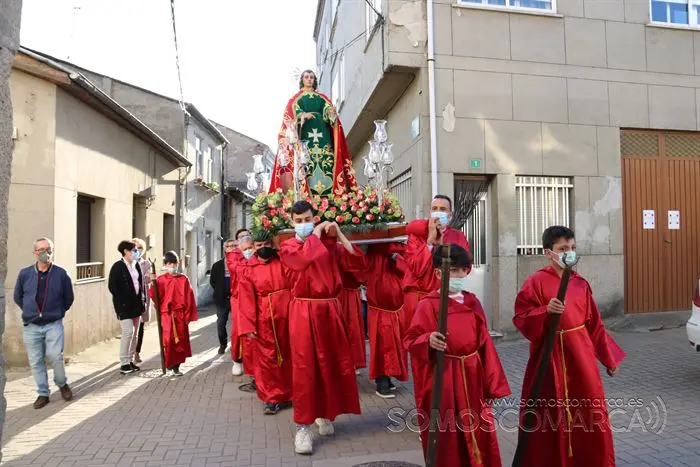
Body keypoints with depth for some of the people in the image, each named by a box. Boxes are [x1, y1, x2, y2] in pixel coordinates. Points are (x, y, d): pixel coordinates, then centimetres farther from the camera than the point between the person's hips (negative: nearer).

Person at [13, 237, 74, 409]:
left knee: (55, 356, -12)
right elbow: (17, 297, 14)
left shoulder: (60, 274, -6)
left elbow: (68, 298, 6)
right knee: (35, 361, 7)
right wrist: (30, 311, 11)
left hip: (54, 324, -2)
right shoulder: (25, 274, -1)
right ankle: (43, 393, 21)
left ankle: (62, 384, 15)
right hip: (31, 326, 3)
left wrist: (58, 312, 6)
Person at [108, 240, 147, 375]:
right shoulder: (118, 266, -10)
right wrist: (122, 302, -14)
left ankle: (130, 360, 22)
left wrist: (142, 300, 8)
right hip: (124, 306, -7)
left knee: (135, 333, 10)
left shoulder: (136, 265, 9)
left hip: (136, 304, 7)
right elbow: (112, 286, -12)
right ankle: (124, 364, 1)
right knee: (128, 332, -10)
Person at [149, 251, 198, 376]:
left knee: (181, 340, 6)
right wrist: (153, 285, -19)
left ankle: (176, 365, 20)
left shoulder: (183, 279, 2)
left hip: (180, 314, 1)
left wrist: (188, 315, -2)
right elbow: (156, 297, -3)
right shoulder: (160, 280, 3)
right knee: (168, 340, -9)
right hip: (166, 314, -1)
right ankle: (170, 365, 6)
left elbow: (189, 298, 2)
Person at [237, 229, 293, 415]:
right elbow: (246, 300, -4)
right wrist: (249, 326, -10)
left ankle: (289, 393, 29)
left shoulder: (283, 263, 4)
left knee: (288, 355, 12)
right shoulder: (249, 269, 0)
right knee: (267, 358, 5)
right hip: (264, 320, -1)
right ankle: (272, 397, 19)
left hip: (286, 317, 1)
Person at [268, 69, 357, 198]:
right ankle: (305, 195, -21)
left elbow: (329, 112, 8)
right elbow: (292, 112, -2)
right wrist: (302, 115, -24)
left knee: (326, 160, -11)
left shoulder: (322, 98, 23)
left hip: (322, 133, 2)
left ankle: (328, 194, -15)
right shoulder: (296, 98, 17)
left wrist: (332, 113, -17)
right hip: (305, 133, -2)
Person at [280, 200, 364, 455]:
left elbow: (356, 262, 0)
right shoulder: (287, 246, 2)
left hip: (330, 309, 3)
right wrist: (317, 233, -7)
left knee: (333, 363, 10)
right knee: (304, 366, -4)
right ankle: (303, 426, 4)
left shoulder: (329, 244, 9)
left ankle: (324, 414, 30)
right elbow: (304, 258, -21)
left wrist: (338, 235, -3)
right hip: (304, 311, -3)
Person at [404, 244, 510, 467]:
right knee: (447, 439, 5)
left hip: (472, 376, 5)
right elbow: (410, 340, -10)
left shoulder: (473, 302, 7)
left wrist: (492, 383, 7)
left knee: (478, 434, 14)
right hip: (443, 378, -5)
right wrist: (428, 341, -32)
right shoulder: (428, 305, -10)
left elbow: (484, 342, 8)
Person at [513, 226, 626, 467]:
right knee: (550, 420, 6)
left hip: (581, 358, 5)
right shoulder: (536, 282, -10)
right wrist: (546, 311, -27)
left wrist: (609, 357, 16)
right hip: (550, 359, -5)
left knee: (592, 418, 12)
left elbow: (595, 325, 13)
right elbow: (521, 319, -13)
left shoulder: (581, 283, 6)